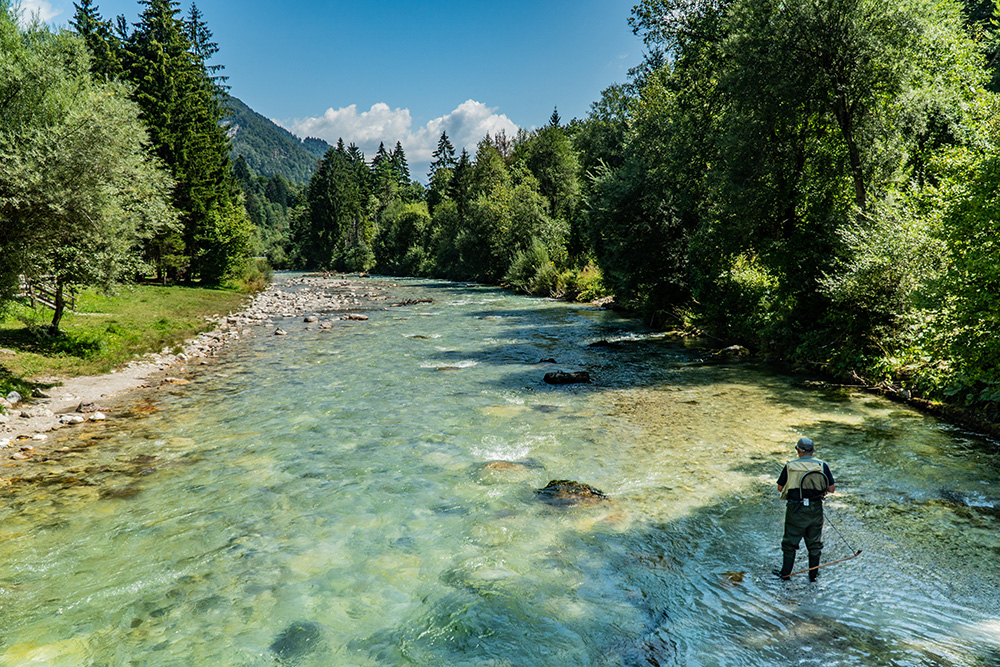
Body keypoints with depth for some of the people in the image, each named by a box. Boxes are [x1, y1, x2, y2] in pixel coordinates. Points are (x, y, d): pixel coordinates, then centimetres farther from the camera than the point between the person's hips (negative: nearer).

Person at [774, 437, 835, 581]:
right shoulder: (822, 465, -2)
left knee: (790, 542, 10)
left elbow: (780, 487, 1)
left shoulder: (790, 466, -5)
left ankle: (785, 573, 18)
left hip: (795, 510, -2)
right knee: (814, 544, 17)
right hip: (816, 510, 2)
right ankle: (813, 574, 26)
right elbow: (831, 489, 2)